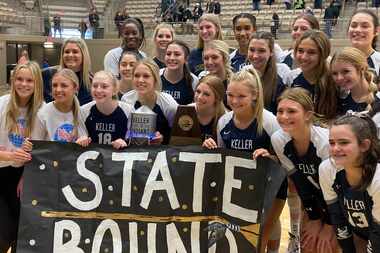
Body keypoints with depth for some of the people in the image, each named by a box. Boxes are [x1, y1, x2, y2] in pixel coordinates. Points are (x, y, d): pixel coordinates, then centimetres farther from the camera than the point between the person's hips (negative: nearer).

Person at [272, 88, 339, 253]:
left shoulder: (326, 141, -33)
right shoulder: (278, 139, -19)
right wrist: (314, 219, -5)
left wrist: (329, 226, -12)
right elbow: (299, 181, -9)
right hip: (315, 200, 4)